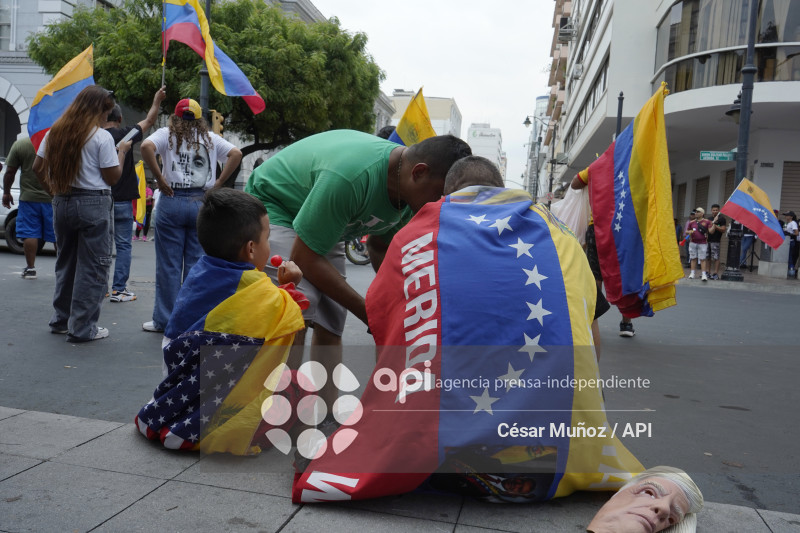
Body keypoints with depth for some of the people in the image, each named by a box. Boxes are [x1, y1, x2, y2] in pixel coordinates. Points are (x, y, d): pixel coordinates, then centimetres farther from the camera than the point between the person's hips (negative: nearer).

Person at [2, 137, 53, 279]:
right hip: (53, 197, 1)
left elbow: (10, 172, 0)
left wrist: (6, 192, 13)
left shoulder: (19, 144, -3)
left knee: (29, 233, 5)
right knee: (57, 235, 6)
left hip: (29, 197, 0)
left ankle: (30, 268, 7)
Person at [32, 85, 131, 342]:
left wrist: (53, 190, 19)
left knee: (65, 262, 18)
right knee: (92, 268, 1)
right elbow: (112, 177, -7)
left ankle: (61, 320, 26)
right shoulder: (101, 137, -10)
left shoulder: (55, 132, 8)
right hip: (93, 204, -6)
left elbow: (37, 167, 10)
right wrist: (122, 151, 5)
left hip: (62, 203, 6)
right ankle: (82, 328, 4)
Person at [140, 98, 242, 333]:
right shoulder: (210, 138, 12)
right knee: (196, 264, 8)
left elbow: (146, 147, -13)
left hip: (172, 201, -2)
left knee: (168, 264, 4)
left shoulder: (167, 134, 5)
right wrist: (218, 183, 1)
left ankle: (164, 320, 10)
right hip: (202, 203, 2)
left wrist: (159, 179, -8)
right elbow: (236, 154, 4)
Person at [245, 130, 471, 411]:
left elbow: (379, 245, 4)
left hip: (326, 225, 8)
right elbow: (305, 257, -33)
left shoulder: (408, 188, -14)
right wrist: (368, 313, -28)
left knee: (330, 325, 0)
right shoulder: (350, 176, -41)